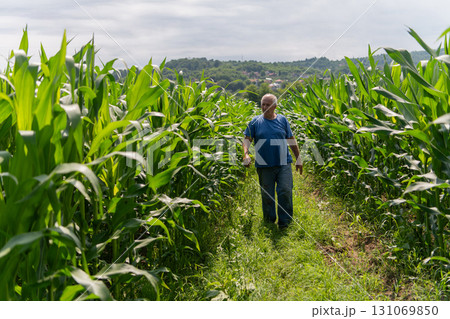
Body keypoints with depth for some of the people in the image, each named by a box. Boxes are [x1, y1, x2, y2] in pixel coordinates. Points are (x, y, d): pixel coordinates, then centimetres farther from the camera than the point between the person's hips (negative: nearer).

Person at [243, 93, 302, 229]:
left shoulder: (282, 120, 8)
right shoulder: (255, 121, 4)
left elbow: (291, 140, 14)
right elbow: (247, 139, -1)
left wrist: (298, 158, 13)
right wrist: (246, 154, -20)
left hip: (284, 163, 0)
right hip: (264, 166, 0)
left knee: (285, 191, -7)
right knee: (267, 195, 8)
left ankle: (285, 222, 6)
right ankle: (269, 222, 25)